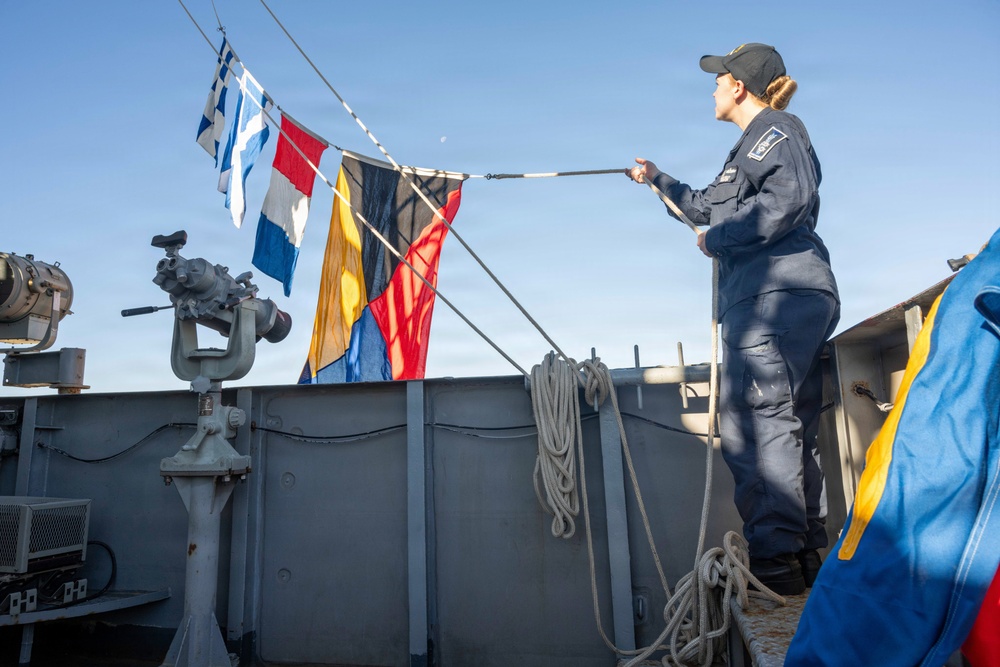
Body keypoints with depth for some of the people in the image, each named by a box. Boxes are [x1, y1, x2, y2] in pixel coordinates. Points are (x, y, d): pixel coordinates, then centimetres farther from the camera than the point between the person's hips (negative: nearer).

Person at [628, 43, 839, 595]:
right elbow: (705, 207, 44)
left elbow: (791, 198, -19)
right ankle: (808, 554, 13)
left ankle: (775, 559, -15)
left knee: (753, 423, -16)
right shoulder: (751, 147, 31)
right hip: (771, 298, 11)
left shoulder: (774, 128, 1)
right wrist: (658, 181, 52)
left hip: (777, 295, -10)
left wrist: (718, 239, -9)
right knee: (789, 428, 8)